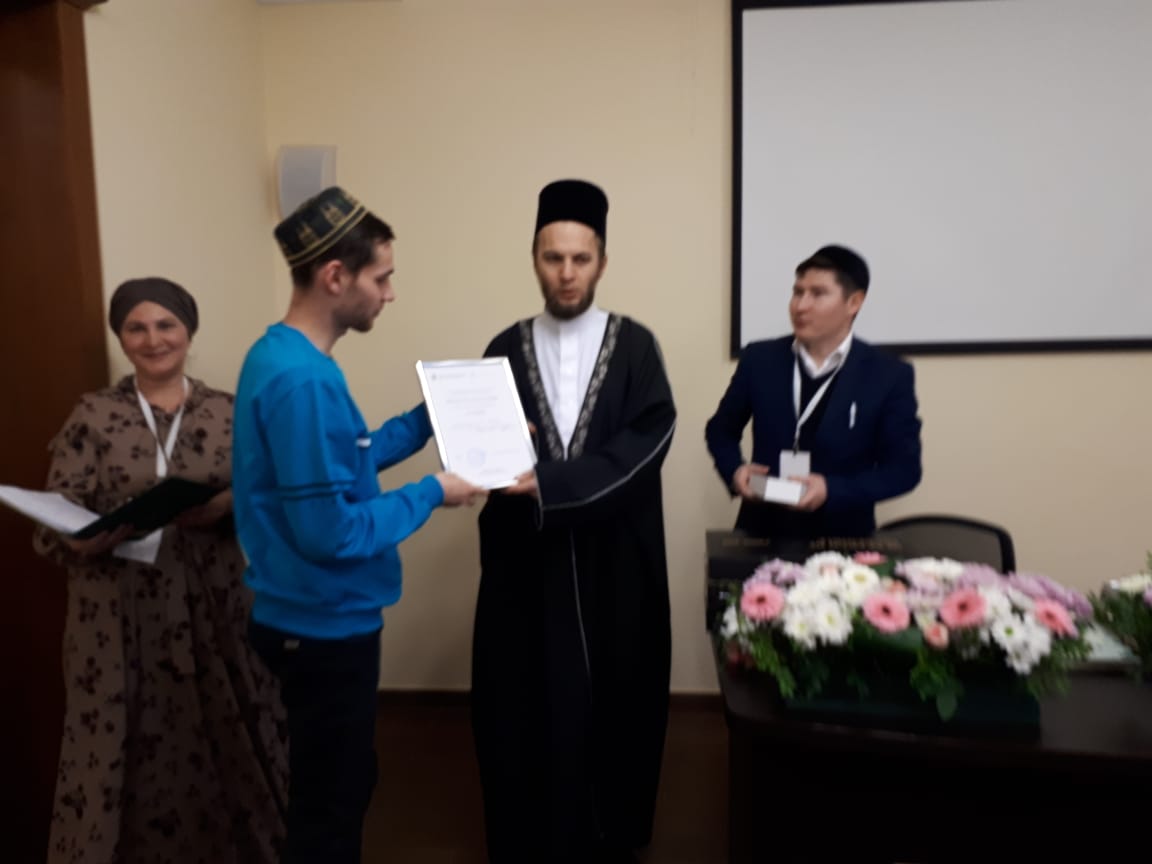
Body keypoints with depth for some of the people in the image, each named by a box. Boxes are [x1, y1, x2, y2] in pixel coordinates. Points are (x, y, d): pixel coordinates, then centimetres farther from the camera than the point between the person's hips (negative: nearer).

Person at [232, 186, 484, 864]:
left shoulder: (287, 356, 5)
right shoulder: (302, 380, -27)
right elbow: (328, 531, -29)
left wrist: (430, 418, 12)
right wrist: (431, 494, -17)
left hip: (322, 619, 10)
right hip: (325, 627, -9)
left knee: (340, 787, 25)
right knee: (330, 804, 11)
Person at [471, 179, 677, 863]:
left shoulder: (635, 346, 1)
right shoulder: (505, 351, 5)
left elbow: (649, 440, -12)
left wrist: (547, 485, -21)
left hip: (615, 562, 0)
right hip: (527, 563, 1)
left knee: (615, 707, 10)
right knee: (527, 713, 5)